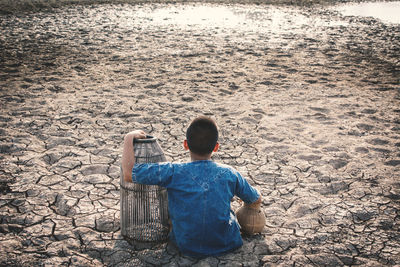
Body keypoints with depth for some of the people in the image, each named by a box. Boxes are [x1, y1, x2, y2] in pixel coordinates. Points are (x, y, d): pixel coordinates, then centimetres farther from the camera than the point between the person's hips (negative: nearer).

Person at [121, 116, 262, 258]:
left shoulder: (174, 172, -17)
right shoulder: (229, 174, -10)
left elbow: (128, 174, -15)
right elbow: (257, 201, 6)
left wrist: (129, 138, -2)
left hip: (188, 247, -1)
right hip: (227, 245, 1)